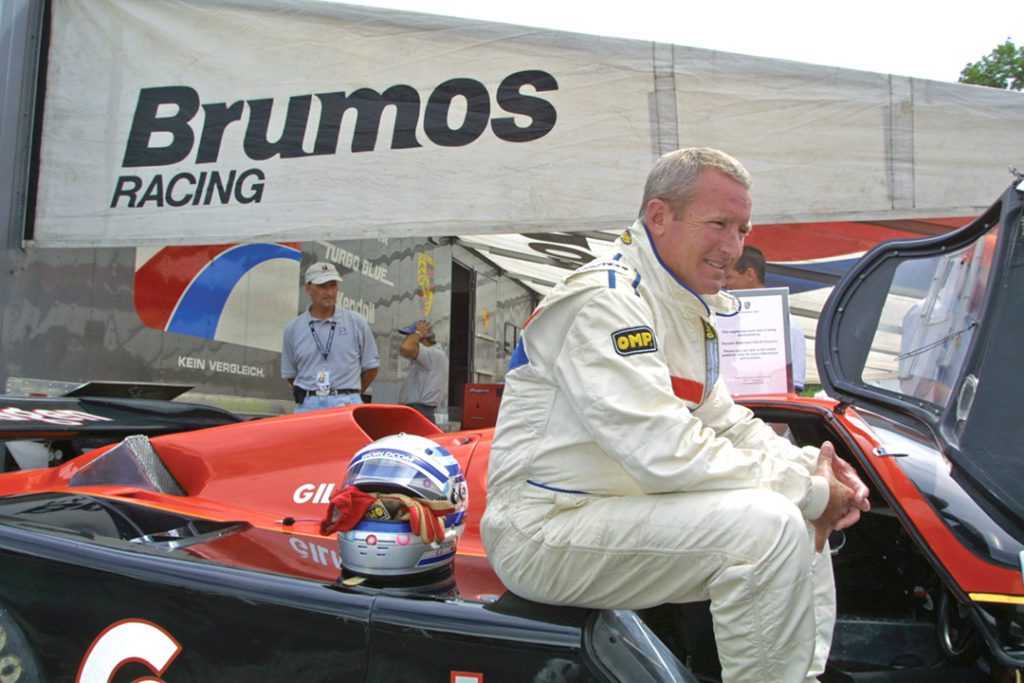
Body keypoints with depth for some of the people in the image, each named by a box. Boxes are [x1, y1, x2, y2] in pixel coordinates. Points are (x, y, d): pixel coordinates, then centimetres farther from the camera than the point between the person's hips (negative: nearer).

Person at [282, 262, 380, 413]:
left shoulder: (357, 322, 4)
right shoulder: (292, 329, 9)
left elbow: (371, 366, 11)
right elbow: (289, 373, 17)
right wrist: (310, 395, 11)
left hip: (347, 406, -2)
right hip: (307, 407, 2)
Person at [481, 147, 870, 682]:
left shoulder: (688, 309, 13)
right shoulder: (603, 302, -20)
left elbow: (723, 421, 16)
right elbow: (667, 453, -28)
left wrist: (810, 468, -3)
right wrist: (807, 490, -18)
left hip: (614, 509, 10)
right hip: (545, 532, -10)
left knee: (805, 519, 12)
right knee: (767, 525, -25)